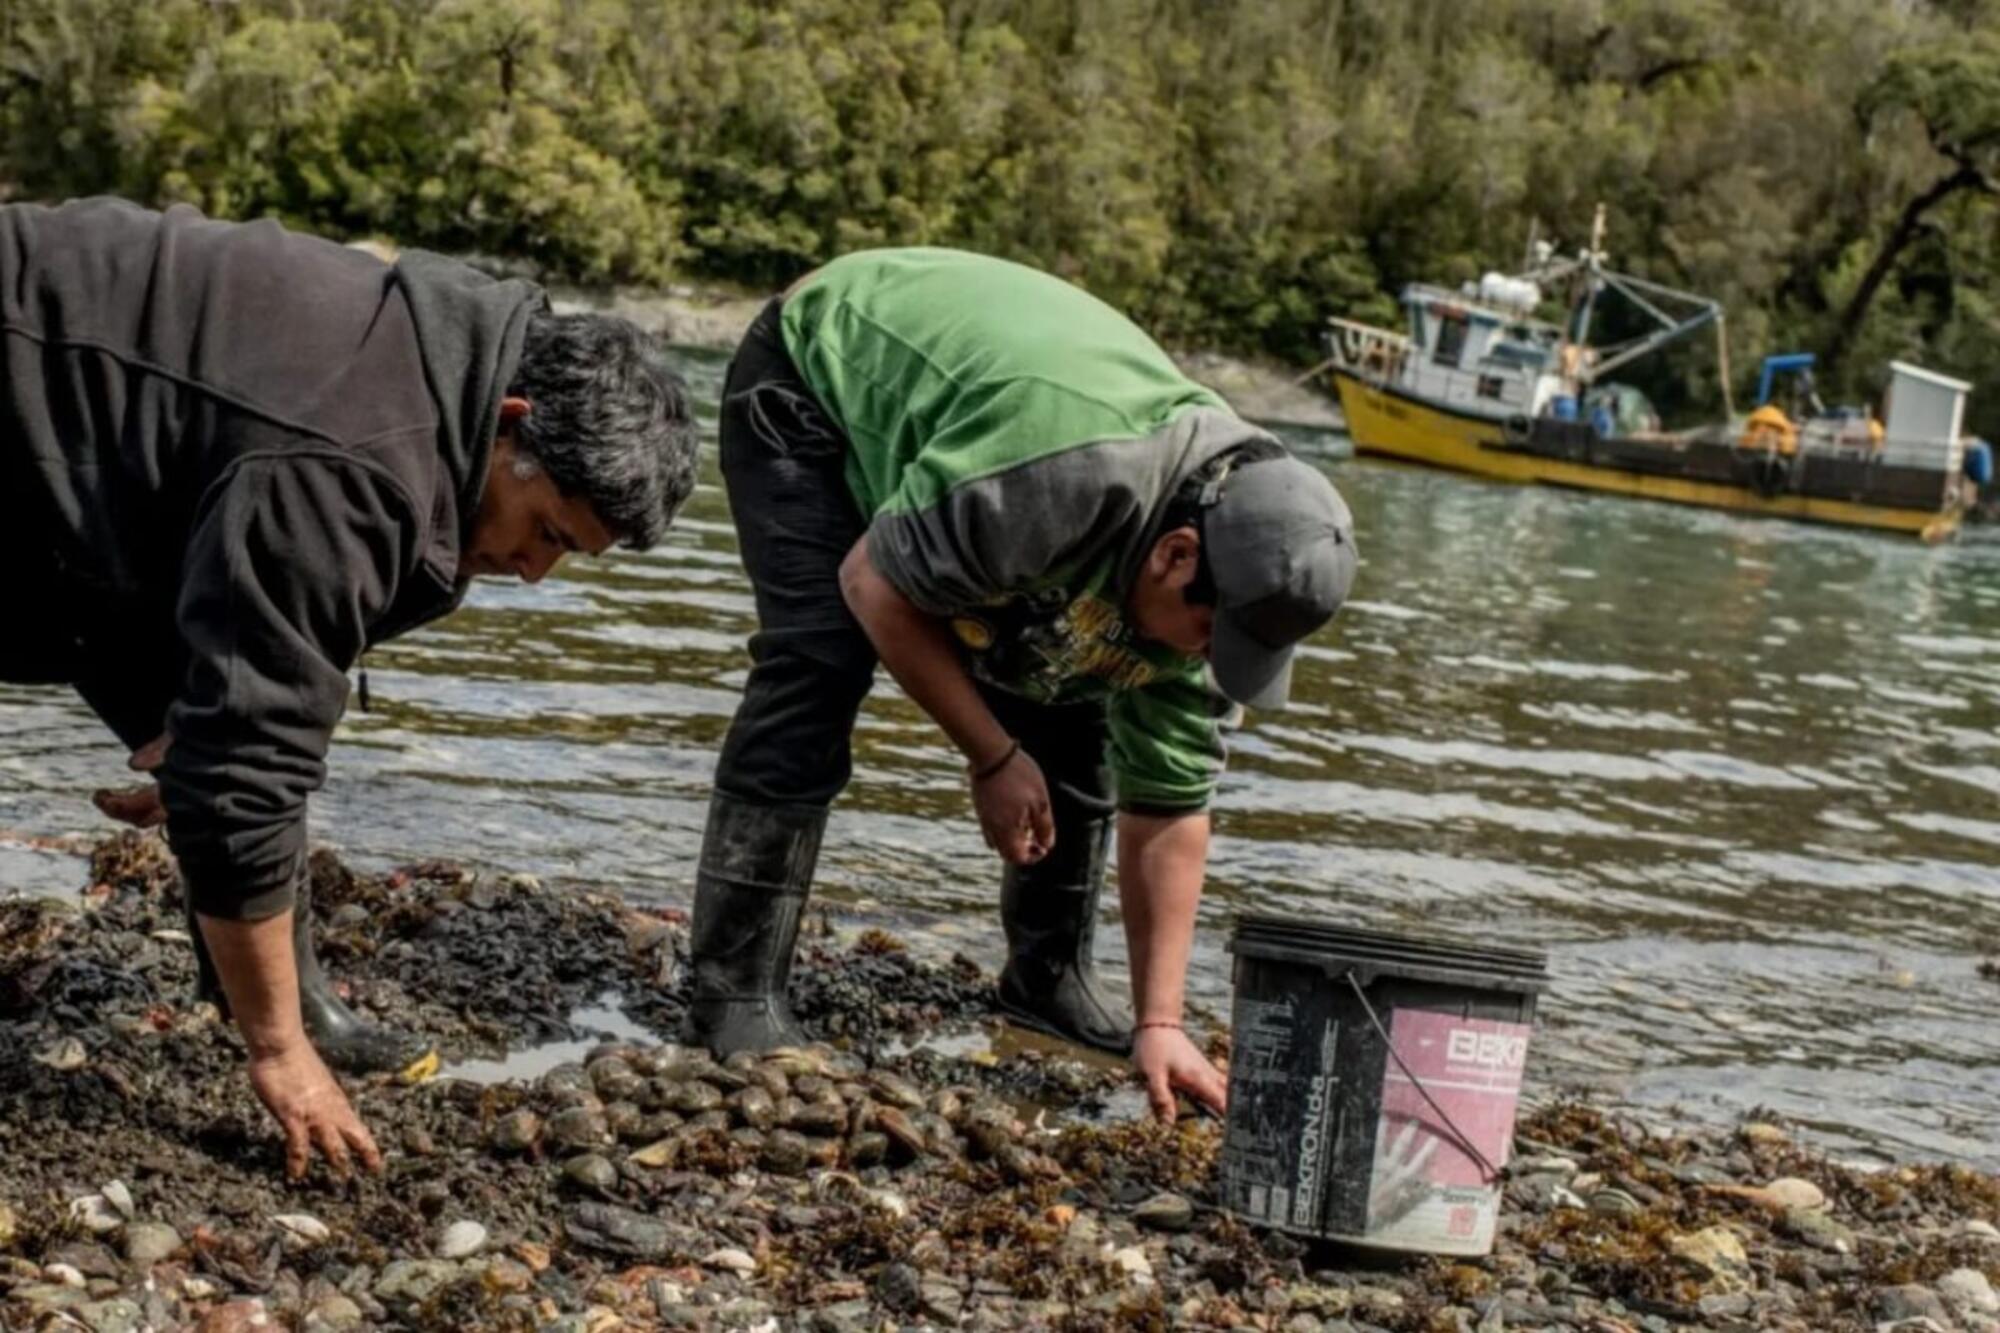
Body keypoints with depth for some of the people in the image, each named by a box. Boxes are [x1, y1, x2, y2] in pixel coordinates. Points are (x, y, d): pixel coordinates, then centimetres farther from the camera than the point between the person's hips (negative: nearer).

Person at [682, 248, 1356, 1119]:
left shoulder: (1218, 557, -18)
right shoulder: (1061, 471, -43)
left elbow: (1169, 802, -11)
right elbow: (875, 586, -29)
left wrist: (1161, 1024, -13)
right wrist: (992, 758, -22)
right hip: (812, 377, -7)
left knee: (1070, 697, 0)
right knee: (818, 664, -24)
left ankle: (1050, 979, 16)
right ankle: (733, 998, -19)